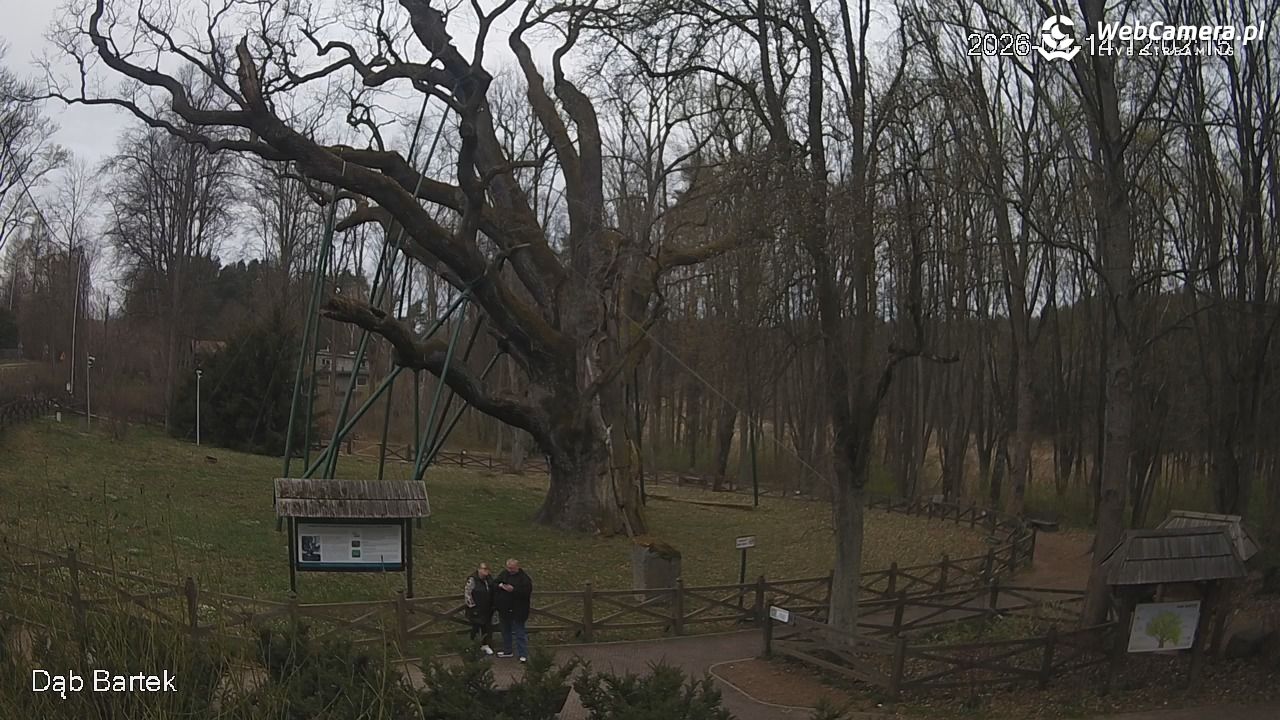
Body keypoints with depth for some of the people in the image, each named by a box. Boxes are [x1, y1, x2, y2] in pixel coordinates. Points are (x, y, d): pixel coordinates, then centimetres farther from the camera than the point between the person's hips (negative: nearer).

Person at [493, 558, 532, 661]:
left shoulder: (524, 578, -15)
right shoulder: (503, 574, 5)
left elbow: (526, 592, -22)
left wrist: (513, 590, -30)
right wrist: (500, 585, -11)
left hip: (517, 611, -7)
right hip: (504, 609, 7)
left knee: (519, 633, -4)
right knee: (506, 631, 20)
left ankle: (523, 655, 1)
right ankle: (507, 651, 35)